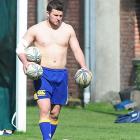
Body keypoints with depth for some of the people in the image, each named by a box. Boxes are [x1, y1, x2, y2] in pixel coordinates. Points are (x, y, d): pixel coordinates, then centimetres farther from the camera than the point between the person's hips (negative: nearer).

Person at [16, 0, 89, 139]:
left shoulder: (68, 29, 7)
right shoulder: (36, 29, -1)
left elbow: (77, 50, 11)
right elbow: (20, 48, 0)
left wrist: (83, 66, -7)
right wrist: (25, 62, -20)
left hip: (61, 74, 4)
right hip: (42, 74, -4)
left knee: (55, 113, 8)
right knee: (44, 110, -19)